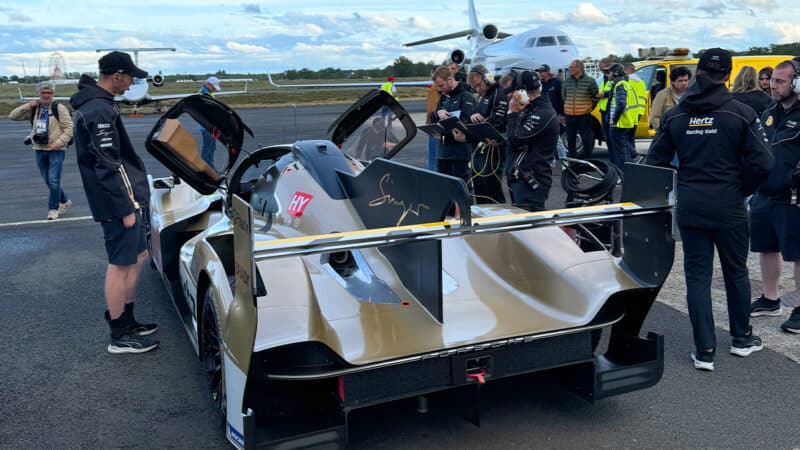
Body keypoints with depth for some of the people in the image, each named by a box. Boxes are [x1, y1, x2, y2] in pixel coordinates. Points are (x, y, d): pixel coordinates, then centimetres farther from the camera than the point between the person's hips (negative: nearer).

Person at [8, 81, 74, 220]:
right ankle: (65, 202, 30)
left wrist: (58, 143, -18)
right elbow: (13, 116, 5)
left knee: (54, 181, -9)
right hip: (39, 150, 6)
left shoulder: (59, 108, -5)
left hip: (56, 150, -5)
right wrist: (28, 105, -4)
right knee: (48, 181, 12)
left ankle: (53, 209, 4)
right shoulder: (33, 109, 9)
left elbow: (69, 128, -8)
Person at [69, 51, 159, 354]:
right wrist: (125, 208, -20)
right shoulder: (99, 111, -18)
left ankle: (126, 321, 28)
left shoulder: (95, 104, 15)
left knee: (137, 257, 18)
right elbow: (108, 166, -22)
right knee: (121, 265, -2)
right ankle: (119, 337, 8)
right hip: (119, 202, -10)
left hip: (125, 198, 10)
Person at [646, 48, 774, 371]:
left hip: (689, 208, 1)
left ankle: (704, 350, 8)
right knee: (736, 272, 17)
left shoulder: (674, 116, 0)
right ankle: (741, 338, 33)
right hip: (729, 208, -1)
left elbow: (655, 162, 1)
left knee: (697, 276, 7)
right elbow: (762, 163, -13)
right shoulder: (741, 113, -8)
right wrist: (742, 190, 5)